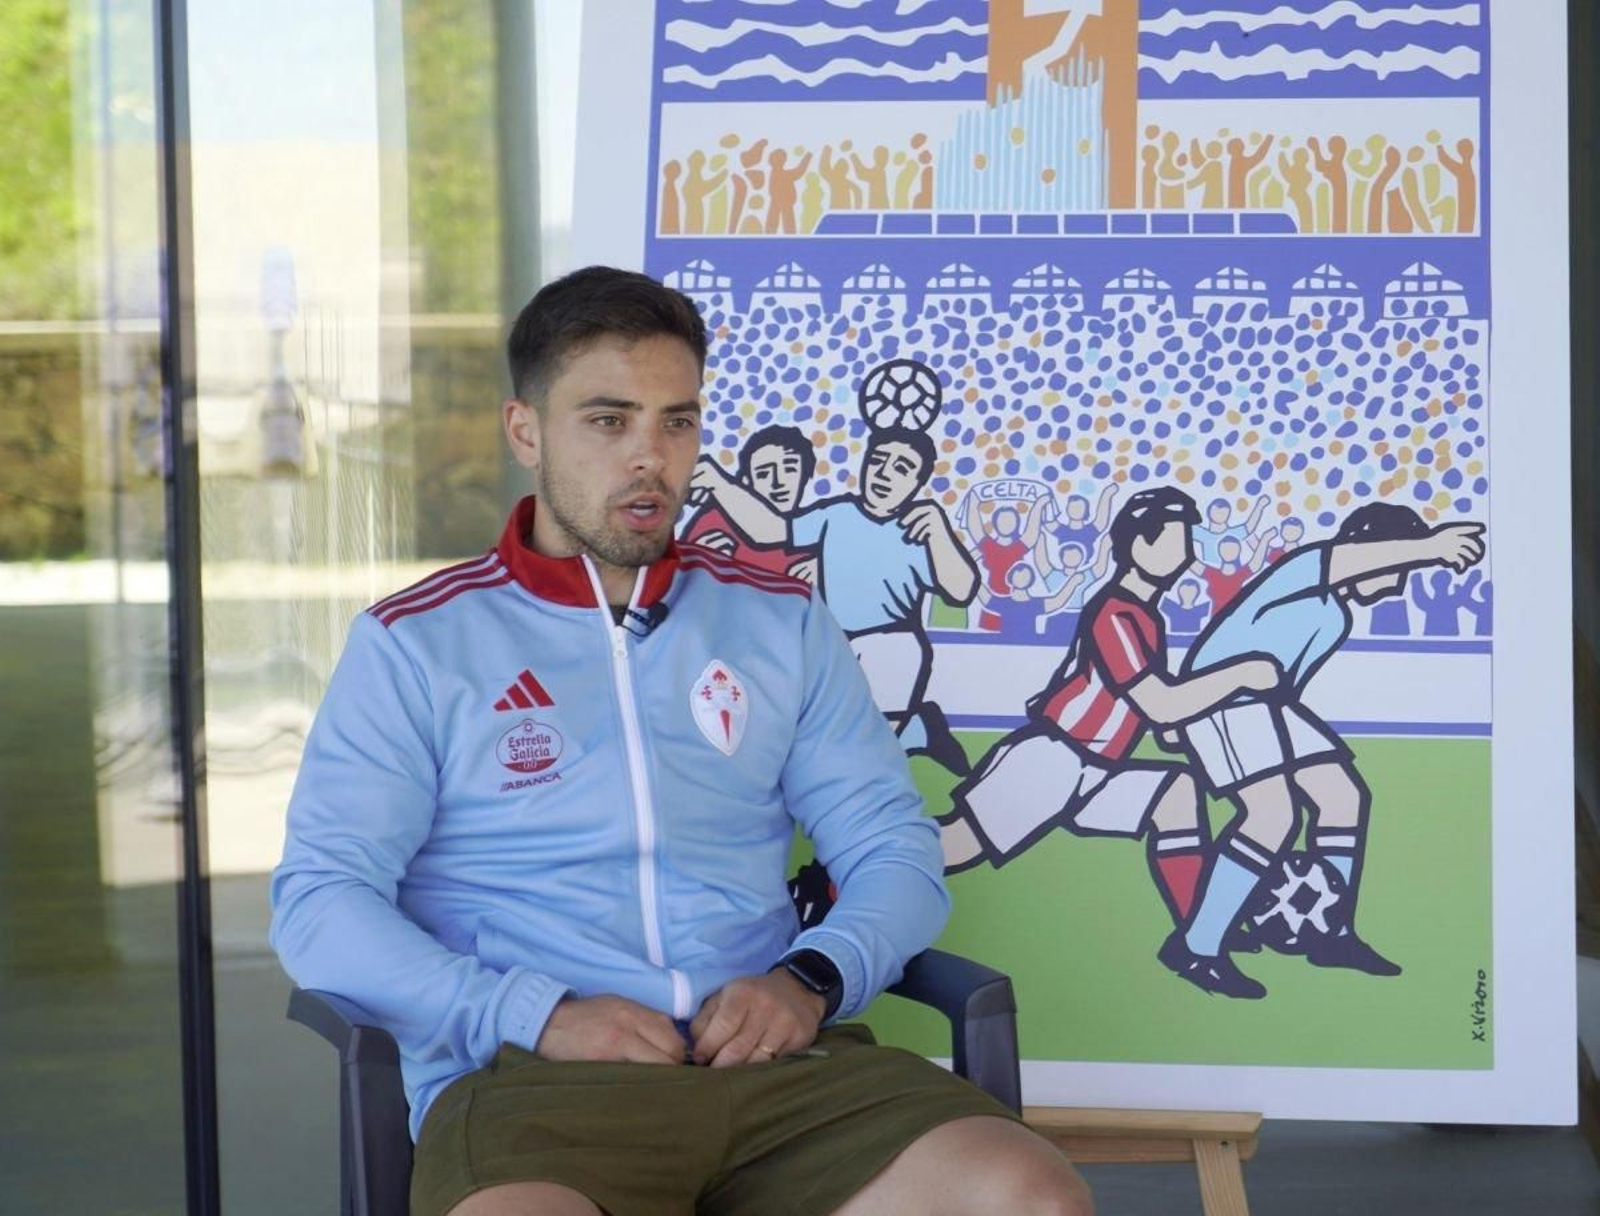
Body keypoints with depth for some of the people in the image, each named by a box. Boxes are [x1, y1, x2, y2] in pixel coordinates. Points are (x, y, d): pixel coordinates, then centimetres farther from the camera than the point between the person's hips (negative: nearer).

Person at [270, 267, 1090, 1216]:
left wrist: (813, 978, -7)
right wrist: (536, 1013, -14)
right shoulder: (415, 645, 8)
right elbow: (320, 899, 0)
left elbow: (896, 852, 16)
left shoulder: (783, 624, 18)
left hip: (775, 1063, 3)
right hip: (536, 1075, -3)